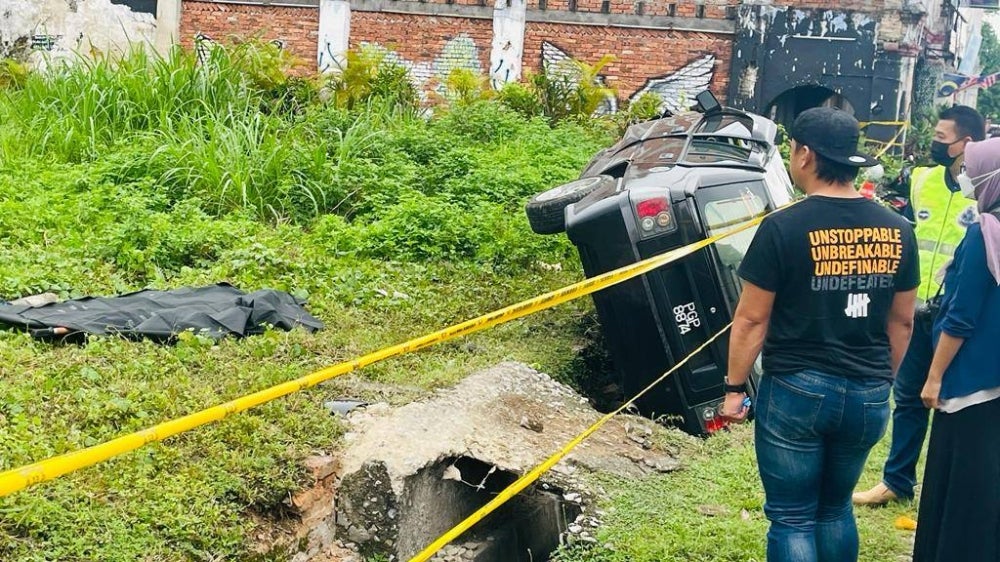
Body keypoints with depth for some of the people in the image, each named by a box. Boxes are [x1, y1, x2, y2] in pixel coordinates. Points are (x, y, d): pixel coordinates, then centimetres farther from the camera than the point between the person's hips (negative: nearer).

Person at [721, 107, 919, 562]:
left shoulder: (783, 228, -14)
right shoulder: (896, 230, 1)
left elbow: (751, 320, -10)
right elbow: (901, 322, 9)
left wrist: (735, 387, 1)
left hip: (796, 392, -5)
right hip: (867, 396, 5)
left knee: (792, 517, 7)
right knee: (836, 508, 22)